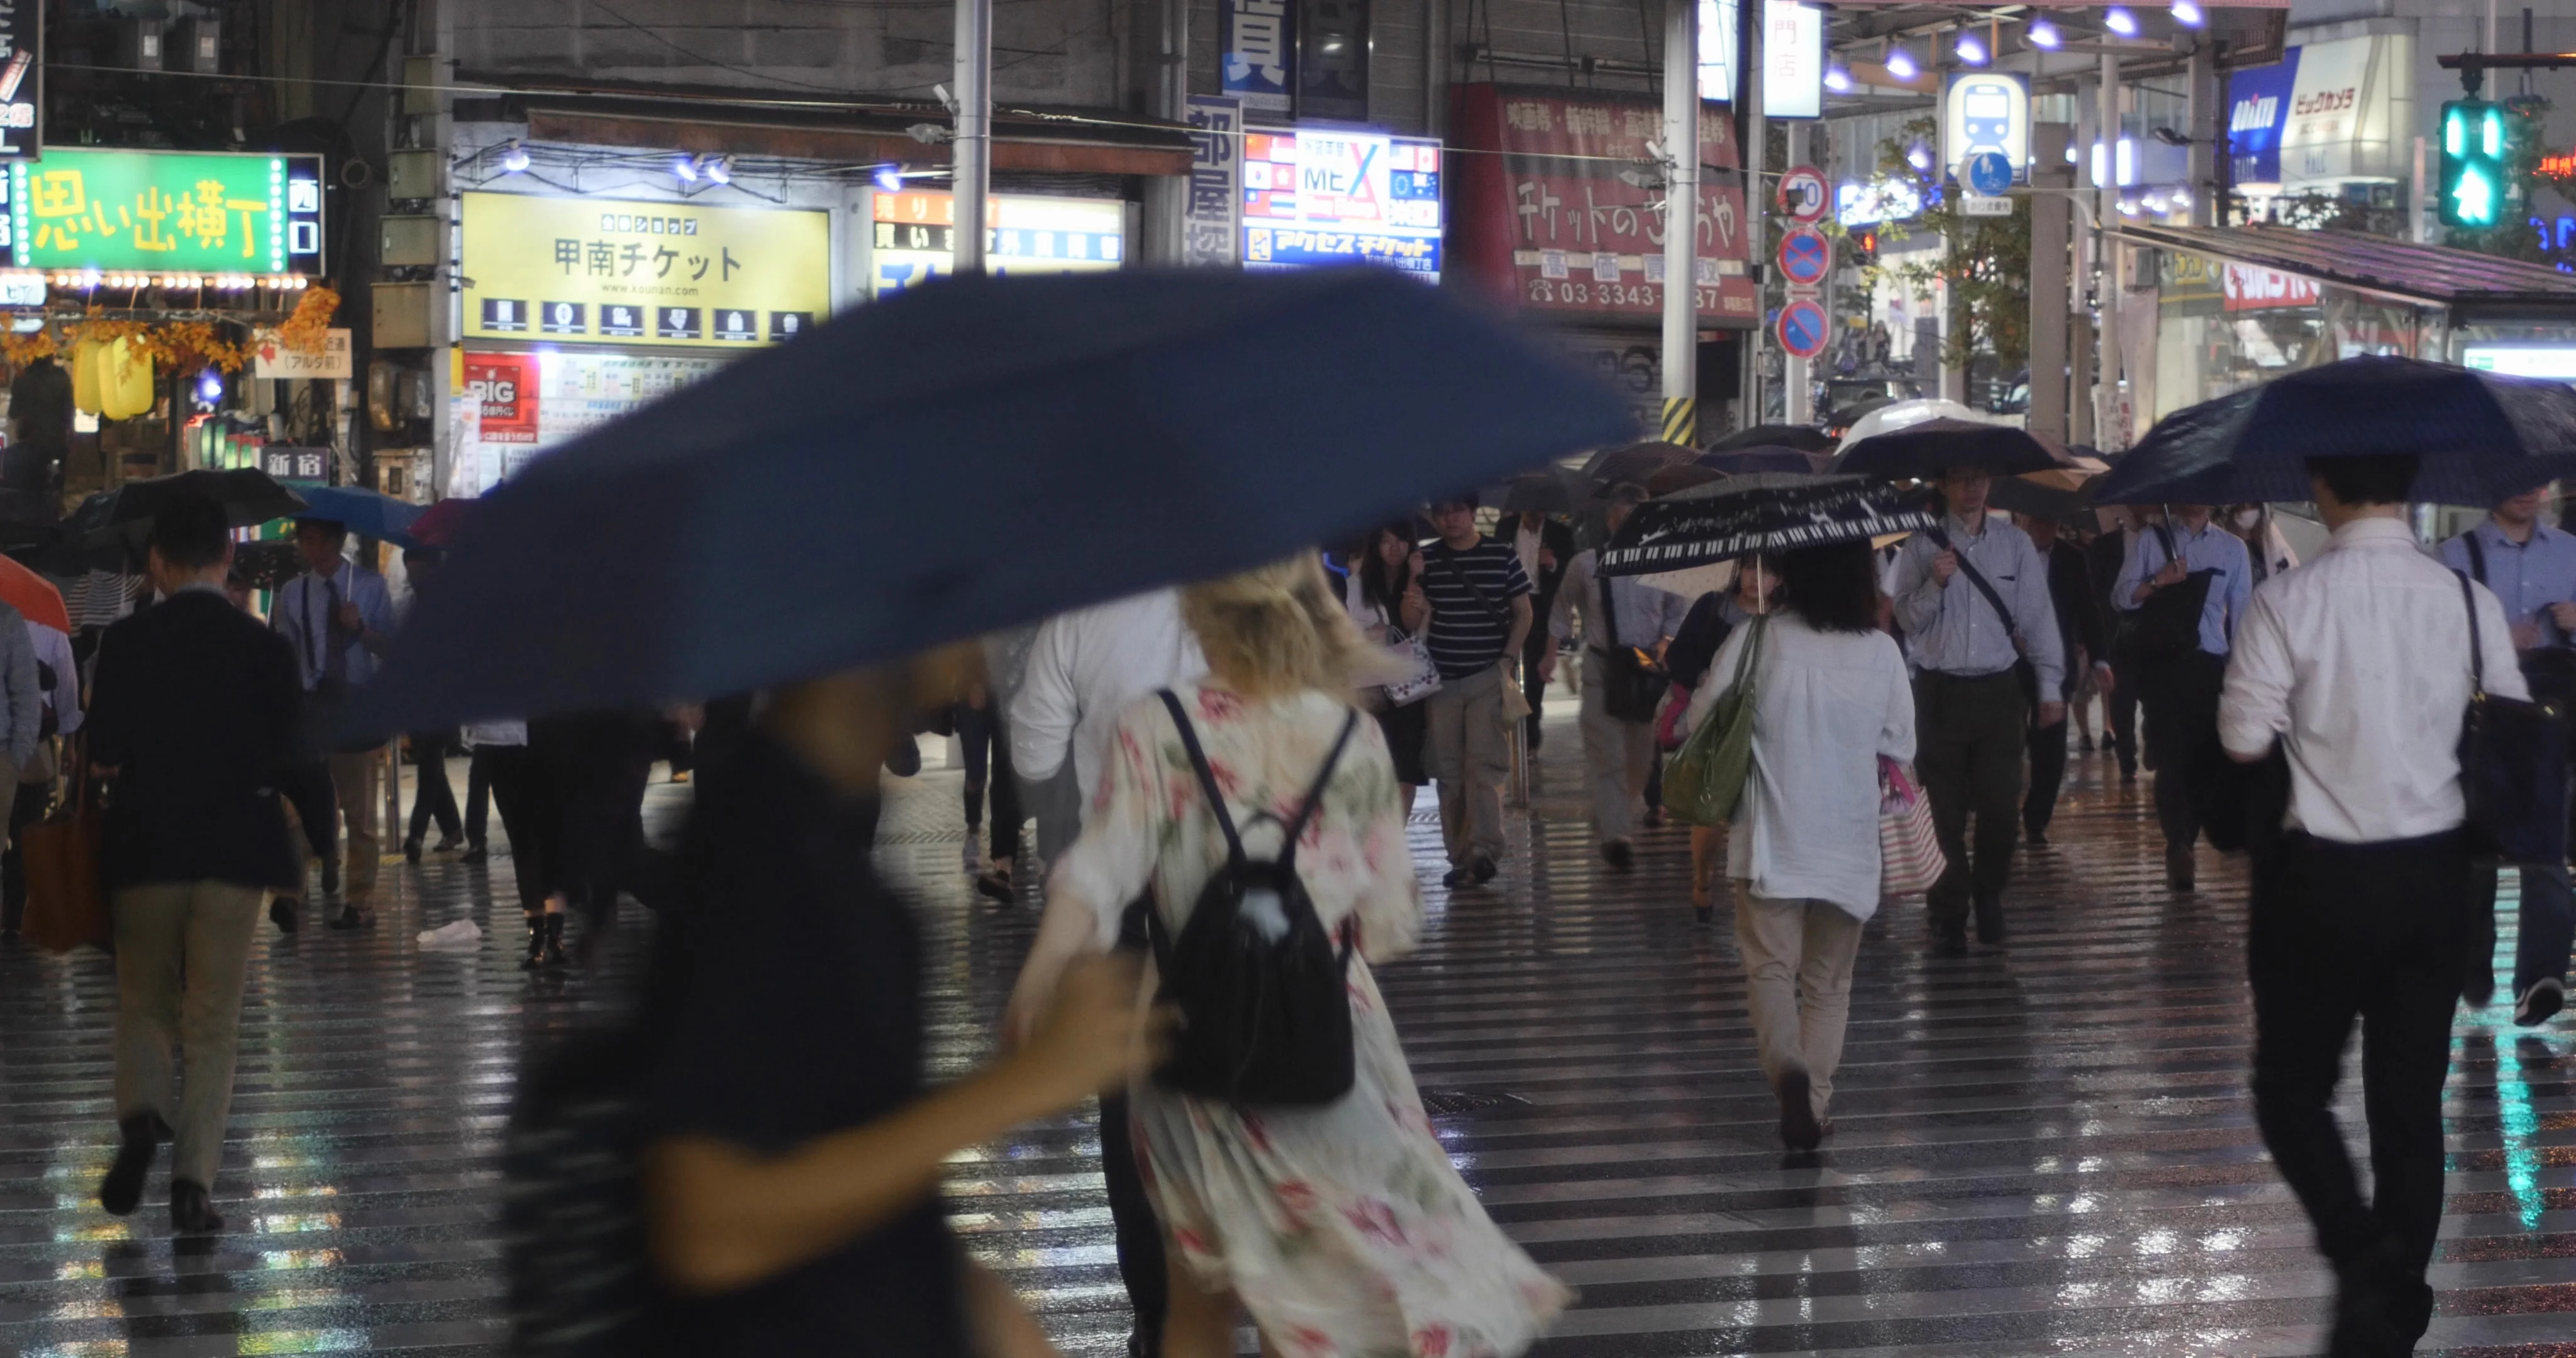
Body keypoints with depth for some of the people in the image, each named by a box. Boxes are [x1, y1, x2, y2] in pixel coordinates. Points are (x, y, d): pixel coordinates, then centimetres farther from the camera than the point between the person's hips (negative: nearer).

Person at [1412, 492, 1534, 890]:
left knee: (1485, 764, -12)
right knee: (1448, 771, 4)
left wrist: (1507, 659, -5)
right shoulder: (1428, 560, 6)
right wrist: (1414, 581, -13)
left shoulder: (1502, 555, 1)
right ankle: (1460, 857, 9)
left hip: (1488, 677, -3)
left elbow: (1523, 612, 6)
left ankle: (1485, 849, -14)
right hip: (1441, 678, 3)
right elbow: (1412, 623, 4)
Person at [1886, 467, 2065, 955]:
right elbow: (1907, 620, -1)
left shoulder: (2015, 544, 4)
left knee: (2001, 807, 0)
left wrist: (2050, 688, 1)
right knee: (1945, 813, 2)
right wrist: (1935, 584, -18)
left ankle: (1988, 895, 26)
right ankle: (1948, 920, 11)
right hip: (1941, 691, -1)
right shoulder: (1922, 547, 2)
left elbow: (2038, 617, 4)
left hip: (1998, 691, 1)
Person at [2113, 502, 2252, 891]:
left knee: (2203, 759, 1)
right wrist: (2156, 582, -15)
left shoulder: (2232, 548, 11)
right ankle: (2179, 848, -2)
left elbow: (2242, 612, 9)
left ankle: (2182, 849, 12)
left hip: (2210, 665, 1)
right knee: (2171, 757, -7)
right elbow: (2120, 599, 3)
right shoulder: (2152, 540, 8)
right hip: (2162, 664, -1)